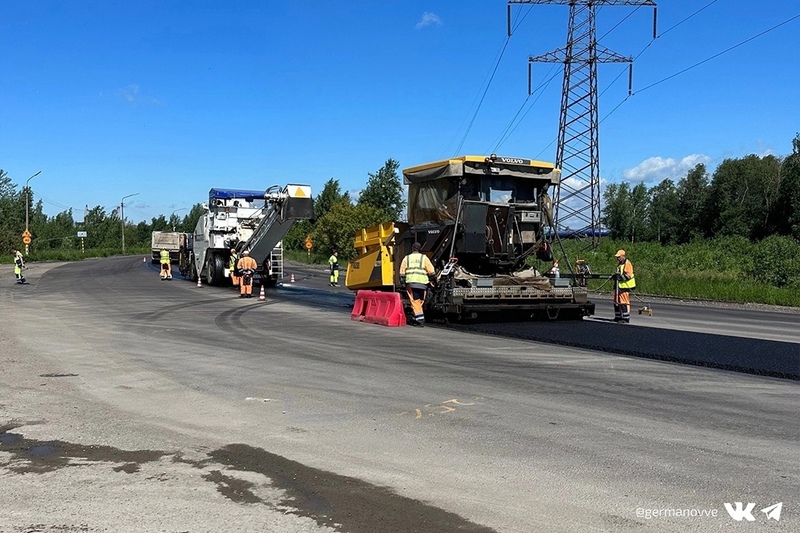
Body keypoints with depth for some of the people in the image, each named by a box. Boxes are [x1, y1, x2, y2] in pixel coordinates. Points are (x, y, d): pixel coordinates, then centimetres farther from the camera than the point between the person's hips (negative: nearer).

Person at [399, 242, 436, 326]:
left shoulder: (406, 258, 11)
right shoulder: (424, 257, 7)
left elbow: (402, 273, 8)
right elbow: (431, 271, 1)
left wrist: (402, 282, 16)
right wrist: (431, 279, 15)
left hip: (410, 282, 0)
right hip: (422, 283, 0)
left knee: (415, 301, -1)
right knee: (420, 302, 11)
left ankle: (419, 319, -9)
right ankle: (416, 319, 15)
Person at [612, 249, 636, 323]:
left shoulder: (627, 264, -10)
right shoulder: (619, 264, 19)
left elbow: (628, 275, -18)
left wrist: (619, 276, -23)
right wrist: (615, 276, 8)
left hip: (625, 287, -9)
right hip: (618, 286, 9)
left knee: (624, 303, -9)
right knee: (616, 302, 12)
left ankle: (626, 319, -6)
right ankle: (618, 317, 21)